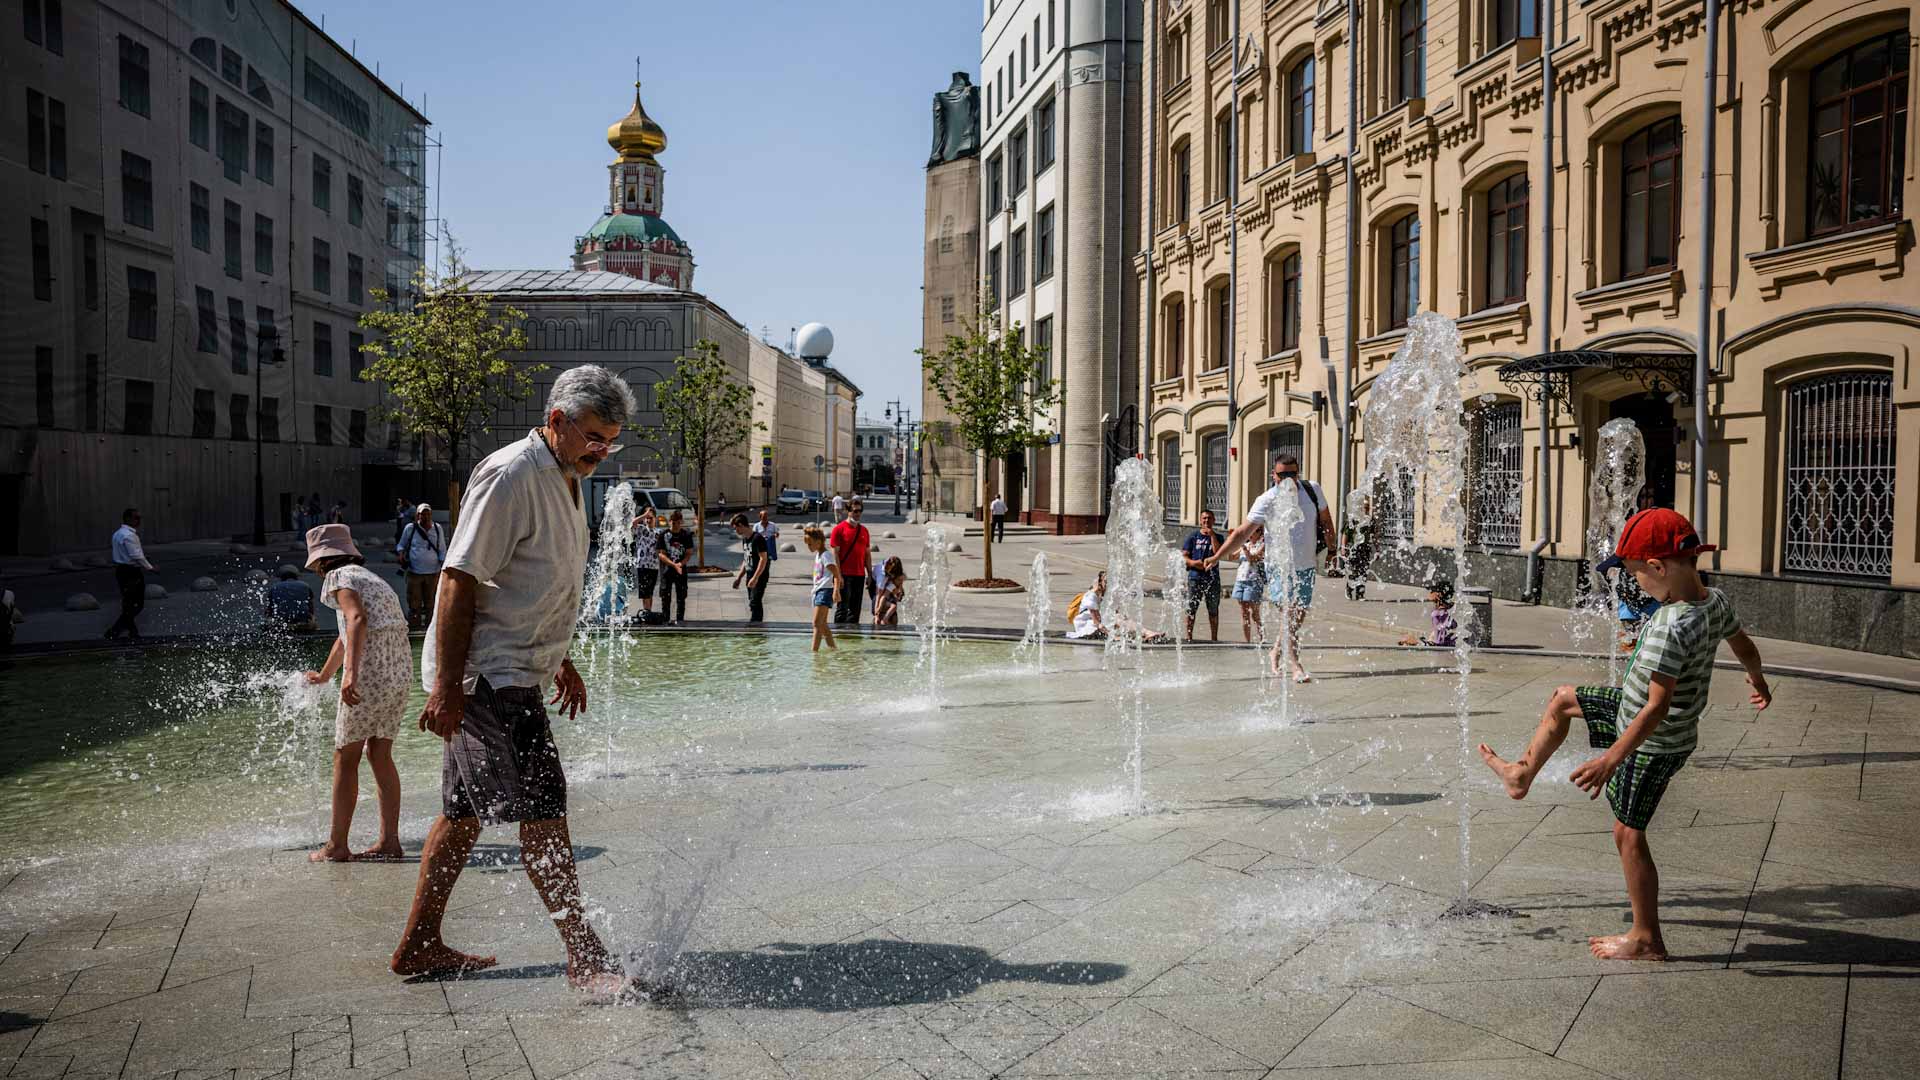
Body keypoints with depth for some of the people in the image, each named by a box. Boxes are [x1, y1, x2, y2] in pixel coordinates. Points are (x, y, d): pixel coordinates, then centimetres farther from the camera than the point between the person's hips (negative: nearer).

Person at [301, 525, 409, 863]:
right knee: (380, 755, 12)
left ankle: (336, 845, 10)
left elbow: (358, 619, -20)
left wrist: (350, 672, -30)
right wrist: (323, 675, 52)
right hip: (400, 671, 8)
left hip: (370, 672, -8)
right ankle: (389, 841, 11)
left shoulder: (339, 577, 0)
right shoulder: (370, 578, 26)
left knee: (345, 758, 4)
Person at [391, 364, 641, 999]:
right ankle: (585, 958, -2)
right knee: (541, 810, -9)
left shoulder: (565, 482, 15)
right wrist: (447, 686, -22)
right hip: (486, 675, -10)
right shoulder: (509, 476, -16)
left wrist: (560, 661, 27)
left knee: (465, 809, 15)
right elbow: (459, 580, -19)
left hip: (513, 672, 10)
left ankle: (419, 946, 27)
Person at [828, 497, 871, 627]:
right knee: (842, 608, -5)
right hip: (844, 575, -5)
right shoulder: (839, 529, -4)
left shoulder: (864, 530, 13)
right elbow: (835, 553, -8)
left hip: (859, 575, 6)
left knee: (855, 609, 10)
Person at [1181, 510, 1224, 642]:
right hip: (1195, 576, -1)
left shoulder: (1217, 537, 10)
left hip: (1212, 578, 1)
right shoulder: (1193, 536, 7)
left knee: (1213, 610, 6)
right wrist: (1193, 563, -15)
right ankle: (1189, 637, 3)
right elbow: (1183, 556, 3)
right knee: (1191, 608, -3)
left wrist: (1212, 535, -9)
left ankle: (1214, 638, 13)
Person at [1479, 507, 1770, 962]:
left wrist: (1611, 759, -30)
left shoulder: (1670, 627, -34)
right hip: (1655, 716, 9)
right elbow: (1745, 646, 13)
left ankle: (1647, 939, 17)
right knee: (1563, 699, 21)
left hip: (1652, 743, -9)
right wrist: (1758, 682, 35)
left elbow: (1657, 706, -33)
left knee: (1628, 834, 5)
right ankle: (1522, 775, 35)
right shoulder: (1716, 600, -7)